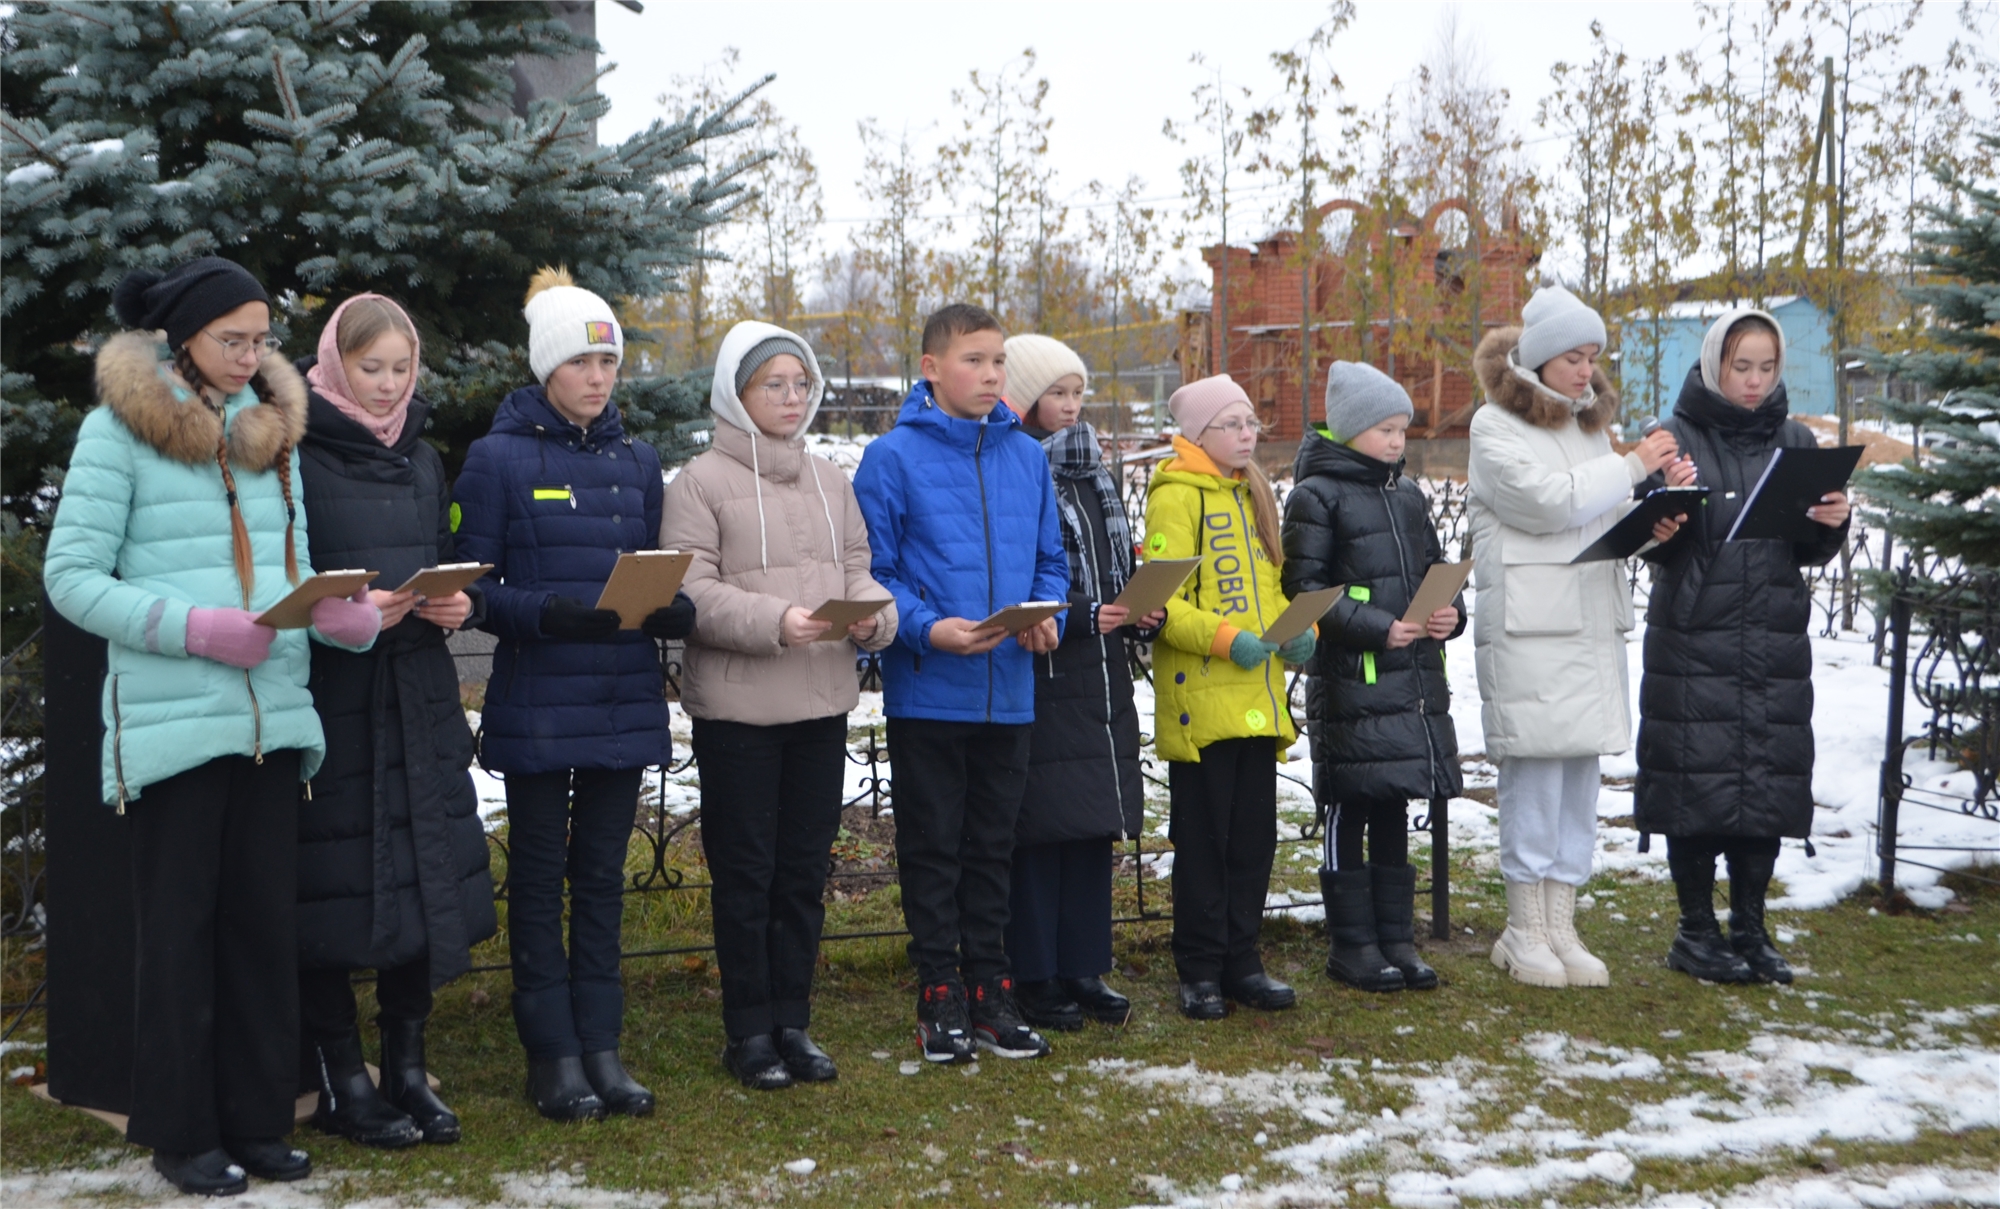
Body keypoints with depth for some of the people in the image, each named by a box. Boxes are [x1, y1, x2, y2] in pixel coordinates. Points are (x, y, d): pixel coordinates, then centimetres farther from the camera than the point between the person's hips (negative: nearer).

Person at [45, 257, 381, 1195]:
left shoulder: (275, 428, 13)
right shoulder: (119, 429, -3)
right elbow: (70, 576, -7)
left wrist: (343, 614, -7)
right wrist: (197, 629, -17)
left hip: (272, 715, 5)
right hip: (173, 719, -5)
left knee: (266, 921, 7)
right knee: (180, 925, 3)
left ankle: (258, 1119, 18)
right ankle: (181, 1133, 13)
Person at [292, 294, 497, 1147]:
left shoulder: (422, 459, 15)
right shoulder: (295, 455, -5)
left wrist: (460, 604, -3)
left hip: (419, 698, 6)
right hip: (326, 695, -6)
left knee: (426, 875, 6)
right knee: (333, 886, -3)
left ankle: (407, 1069, 18)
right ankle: (340, 1083, 10)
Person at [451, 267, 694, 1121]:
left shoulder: (638, 462, 11)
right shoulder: (499, 458, -4)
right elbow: (472, 586, -7)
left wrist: (675, 610, -8)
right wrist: (544, 613, -24)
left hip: (624, 698, 5)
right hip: (537, 702, -4)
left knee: (602, 873, 10)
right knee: (539, 873, 5)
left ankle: (600, 1046, 17)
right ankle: (552, 1054, 11)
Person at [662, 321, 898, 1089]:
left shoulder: (831, 481, 14)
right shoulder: (699, 483, -4)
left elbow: (858, 569, 11)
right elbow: (691, 592, -12)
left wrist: (874, 614, -11)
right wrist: (774, 621, -24)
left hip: (823, 704, 5)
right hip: (735, 708, -5)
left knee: (805, 868, 11)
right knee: (745, 872, 3)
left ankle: (792, 1021, 22)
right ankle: (749, 1032, 14)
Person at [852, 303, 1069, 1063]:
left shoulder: (1027, 456, 8)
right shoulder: (894, 458, -6)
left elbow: (1050, 561, 13)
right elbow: (871, 572, -7)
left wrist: (1046, 616, -7)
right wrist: (929, 629, -21)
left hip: (1009, 690, 4)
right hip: (928, 691, -4)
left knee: (992, 848, 13)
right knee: (932, 849, 6)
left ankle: (989, 991, 22)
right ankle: (941, 997, 16)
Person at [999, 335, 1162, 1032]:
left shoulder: (1091, 472, 16)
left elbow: (1121, 566, 21)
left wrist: (1141, 614, 2)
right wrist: (1082, 618, -21)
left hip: (1102, 677, 8)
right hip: (1037, 680, -8)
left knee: (1096, 822, 10)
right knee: (1042, 827, -3)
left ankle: (1083, 969, 19)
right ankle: (1035, 979, 6)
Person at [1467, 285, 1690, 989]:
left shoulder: (1591, 425, 21)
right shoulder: (1496, 427, -3)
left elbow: (1610, 519, 19)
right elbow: (1548, 501, -16)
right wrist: (1633, 467, -8)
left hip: (1594, 621, 7)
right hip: (1528, 624, -7)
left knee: (1579, 772, 7)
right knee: (1534, 770, -6)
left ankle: (1561, 926, 14)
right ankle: (1525, 931, 4)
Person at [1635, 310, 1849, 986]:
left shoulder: (1795, 442, 11)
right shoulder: (1677, 440, 1)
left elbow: (1809, 553, 11)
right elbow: (1653, 540, -3)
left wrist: (1831, 523, -9)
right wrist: (1662, 533, -25)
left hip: (1776, 644, 3)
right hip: (1693, 641, -3)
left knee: (1769, 785, 5)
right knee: (1697, 781, -2)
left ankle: (1750, 930, 17)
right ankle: (1696, 932, 11)